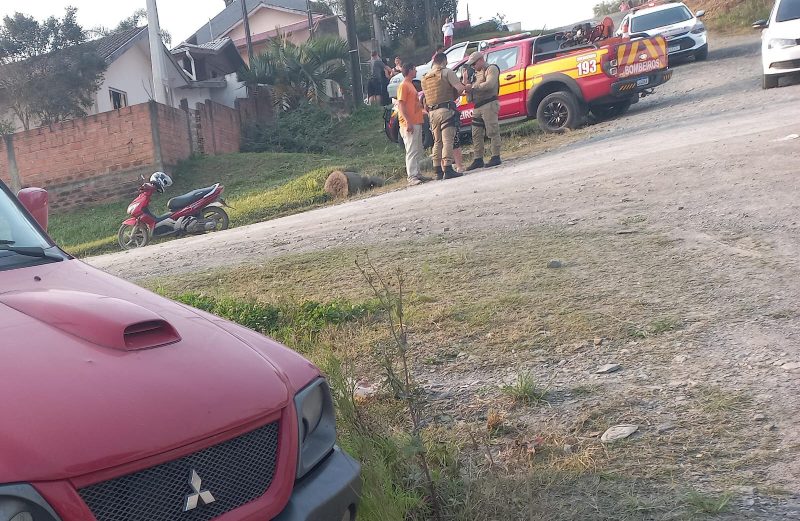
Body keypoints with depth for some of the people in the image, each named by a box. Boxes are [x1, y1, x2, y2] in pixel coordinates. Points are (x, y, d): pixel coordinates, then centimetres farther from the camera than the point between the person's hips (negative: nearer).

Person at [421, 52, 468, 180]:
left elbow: (426, 96, 15)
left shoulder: (424, 78, 17)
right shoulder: (446, 72, -3)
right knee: (447, 140, -9)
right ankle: (447, 169, -16)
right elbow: (460, 88, -11)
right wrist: (454, 95, 8)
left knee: (437, 142, 12)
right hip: (446, 110, -6)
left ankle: (438, 171, 13)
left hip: (432, 112, 6)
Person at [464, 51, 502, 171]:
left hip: (489, 105, -9)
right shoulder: (477, 73, 26)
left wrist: (473, 86, -17)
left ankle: (496, 157, -4)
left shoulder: (491, 69, -1)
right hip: (477, 107, 9)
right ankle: (478, 160, 10)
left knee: (492, 132, -7)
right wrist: (467, 85, 6)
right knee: (476, 135, 6)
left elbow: (489, 84, -17)